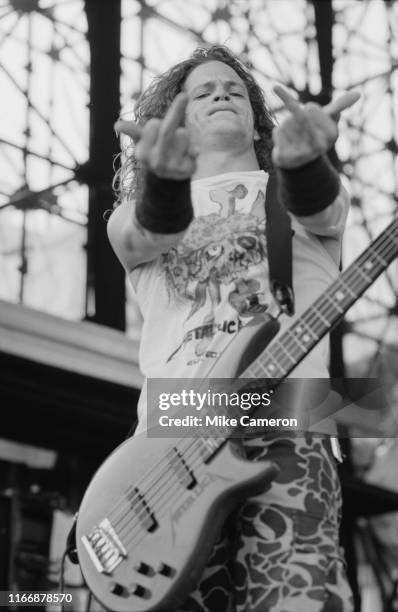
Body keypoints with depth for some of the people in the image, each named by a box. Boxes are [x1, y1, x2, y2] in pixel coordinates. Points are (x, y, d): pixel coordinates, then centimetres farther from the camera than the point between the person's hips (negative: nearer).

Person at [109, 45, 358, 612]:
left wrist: (301, 159, -31)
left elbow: (317, 206, -5)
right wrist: (165, 179, -30)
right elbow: (150, 233, -4)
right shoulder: (132, 214, 21)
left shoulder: (301, 194, 20)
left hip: (286, 430, -1)